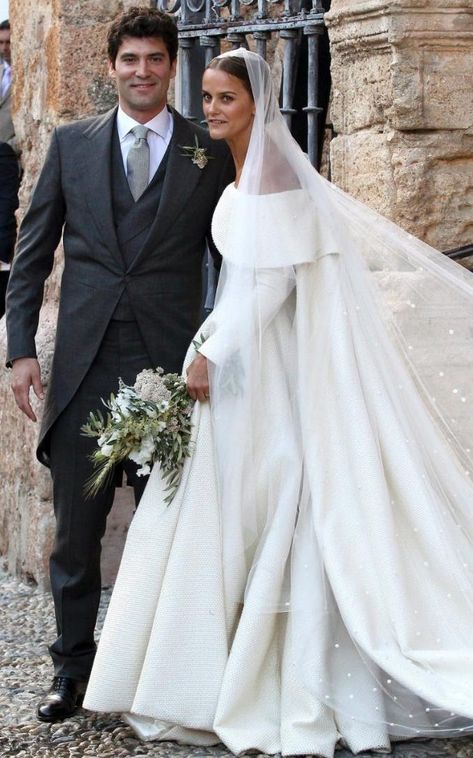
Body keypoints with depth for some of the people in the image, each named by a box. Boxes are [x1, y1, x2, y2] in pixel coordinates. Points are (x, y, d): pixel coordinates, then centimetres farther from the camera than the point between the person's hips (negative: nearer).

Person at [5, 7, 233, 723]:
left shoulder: (212, 154, 4)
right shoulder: (71, 144, 8)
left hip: (171, 368, -1)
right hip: (82, 368, 1)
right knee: (75, 529, 6)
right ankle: (73, 669, 19)